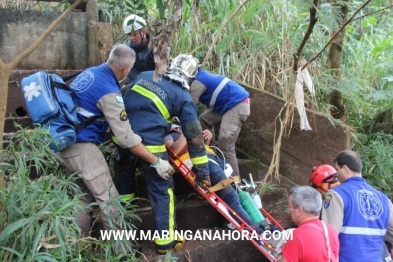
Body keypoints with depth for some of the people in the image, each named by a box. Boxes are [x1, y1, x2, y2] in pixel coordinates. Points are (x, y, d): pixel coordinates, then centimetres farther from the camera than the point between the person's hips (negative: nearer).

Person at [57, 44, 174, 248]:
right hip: (82, 147, -9)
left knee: (84, 197, 20)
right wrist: (157, 162, -18)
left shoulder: (89, 73, 5)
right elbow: (127, 138, -23)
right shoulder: (109, 91, -21)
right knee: (109, 200, -1)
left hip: (63, 141, 10)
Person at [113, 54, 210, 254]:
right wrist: (202, 169, 4)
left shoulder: (144, 76, 14)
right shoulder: (183, 97, 1)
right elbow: (193, 134, -1)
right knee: (162, 191, 11)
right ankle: (165, 241, 19)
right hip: (149, 145, -5)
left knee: (124, 177, 31)